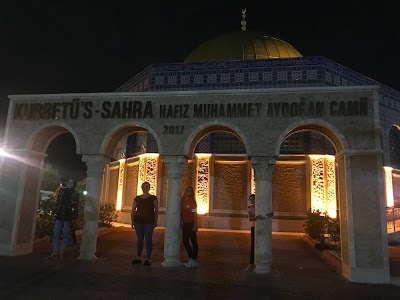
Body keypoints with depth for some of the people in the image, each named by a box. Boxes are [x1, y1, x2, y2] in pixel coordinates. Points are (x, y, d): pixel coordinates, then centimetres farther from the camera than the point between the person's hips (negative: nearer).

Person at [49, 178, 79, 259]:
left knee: (65, 235, 4)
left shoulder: (75, 194, 2)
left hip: (68, 217, -2)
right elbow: (57, 202, 11)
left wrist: (74, 216, -6)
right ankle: (55, 252, 10)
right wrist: (55, 212, 5)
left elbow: (75, 206, 1)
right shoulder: (61, 190, 9)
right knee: (55, 234, 2)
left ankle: (61, 252, 14)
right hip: (59, 215, 2)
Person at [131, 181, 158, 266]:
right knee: (139, 239, 9)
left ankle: (148, 258, 9)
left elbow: (156, 210, 0)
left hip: (149, 222, -3)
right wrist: (132, 221, 3)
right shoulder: (137, 198, 9)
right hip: (139, 221, 3)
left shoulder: (153, 198, 2)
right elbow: (133, 210, 11)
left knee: (148, 240, 0)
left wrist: (155, 221, -7)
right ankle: (138, 258, 19)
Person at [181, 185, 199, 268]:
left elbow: (195, 214, -12)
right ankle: (191, 259, 24)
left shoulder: (192, 201, -9)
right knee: (185, 241, 11)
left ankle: (194, 260, 9)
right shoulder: (182, 200, 6)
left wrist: (195, 225, -16)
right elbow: (181, 213, 11)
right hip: (185, 224, 7)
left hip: (191, 224, -6)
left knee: (193, 241, 2)